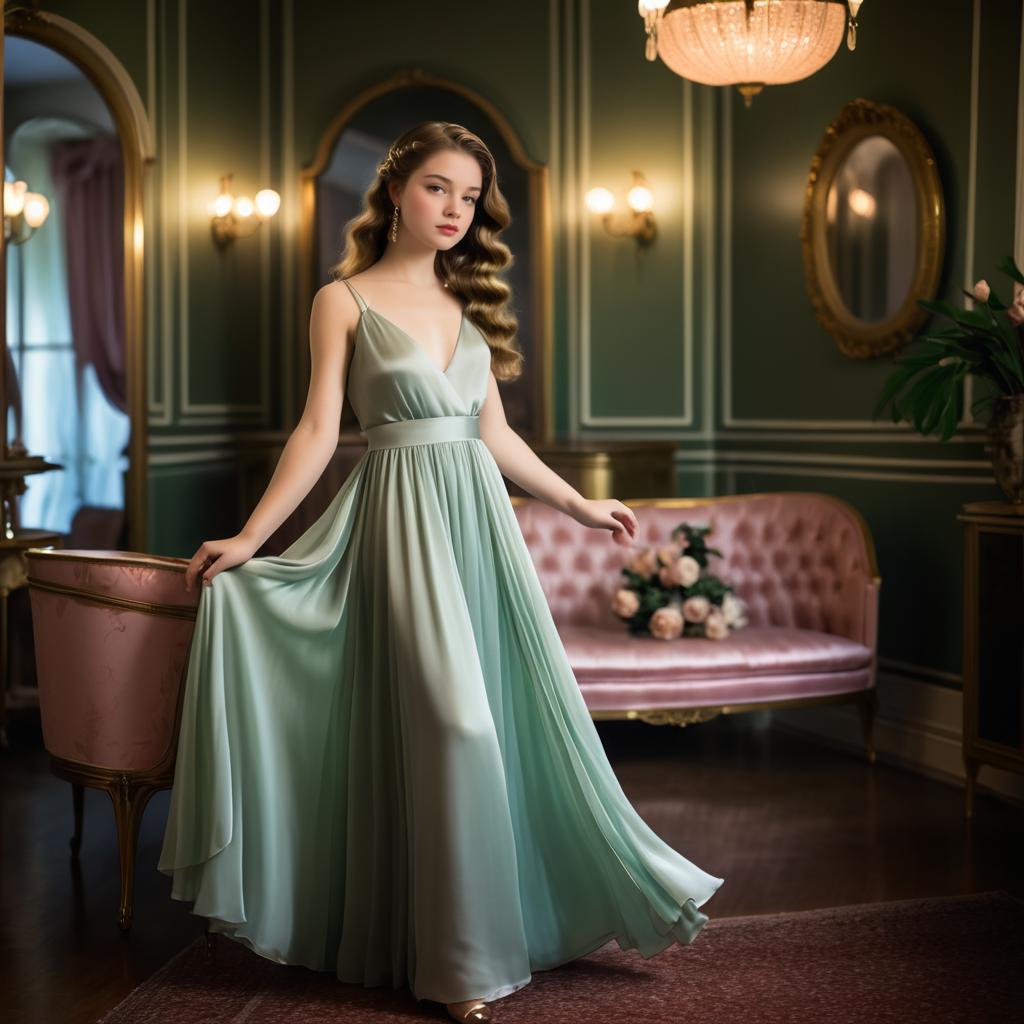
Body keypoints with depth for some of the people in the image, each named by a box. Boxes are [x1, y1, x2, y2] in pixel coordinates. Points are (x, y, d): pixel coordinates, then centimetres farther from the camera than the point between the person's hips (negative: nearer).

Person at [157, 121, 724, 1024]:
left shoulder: (466, 302, 15)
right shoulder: (344, 299, 0)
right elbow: (318, 431, -5)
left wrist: (578, 504, 20)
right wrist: (249, 539, -12)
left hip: (481, 513, 6)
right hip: (404, 516, -5)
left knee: (521, 711, 7)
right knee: (451, 722, -10)